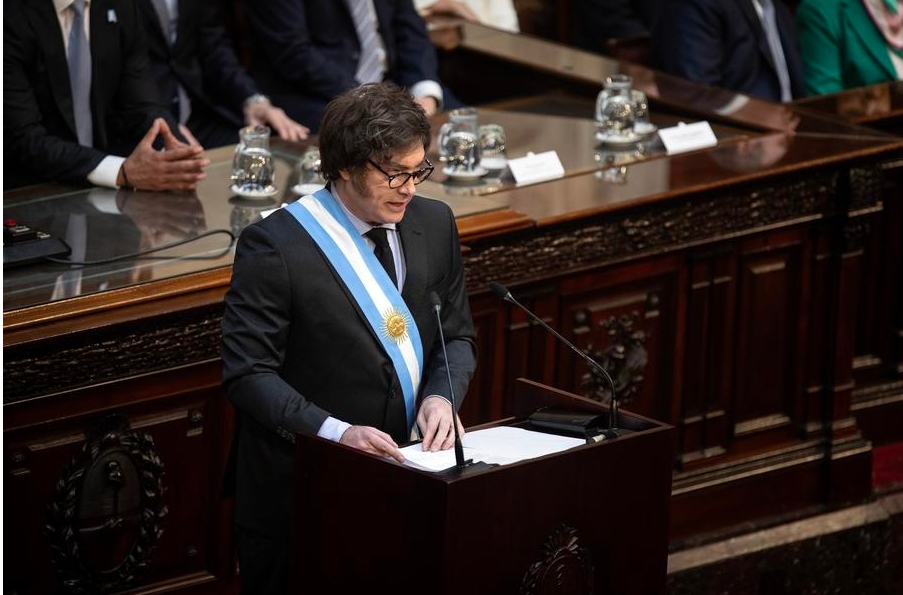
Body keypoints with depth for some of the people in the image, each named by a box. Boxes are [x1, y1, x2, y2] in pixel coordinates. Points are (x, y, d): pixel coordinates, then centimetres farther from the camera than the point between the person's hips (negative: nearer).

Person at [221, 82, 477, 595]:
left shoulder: (435, 223, 3)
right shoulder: (276, 245, -16)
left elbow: (457, 337, 11)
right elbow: (248, 373, -18)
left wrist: (441, 396, -10)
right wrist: (335, 431, -29)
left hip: (405, 473, 5)